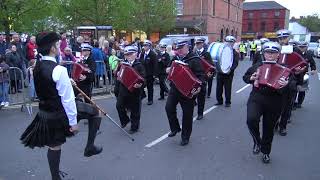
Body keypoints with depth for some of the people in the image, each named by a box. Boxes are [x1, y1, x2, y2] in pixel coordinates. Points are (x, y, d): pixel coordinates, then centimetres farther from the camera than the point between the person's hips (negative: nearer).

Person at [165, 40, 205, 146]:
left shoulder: (194, 59, -11)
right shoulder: (176, 58, 9)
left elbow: (201, 75, -15)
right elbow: (169, 68, 27)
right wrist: (168, 70, 6)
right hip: (174, 88, 6)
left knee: (187, 114, 5)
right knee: (169, 107, -4)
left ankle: (185, 137, 22)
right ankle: (175, 128, 20)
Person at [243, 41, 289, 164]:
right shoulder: (257, 66, 7)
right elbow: (245, 77, 18)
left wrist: (286, 84, -30)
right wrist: (251, 78, -4)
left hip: (274, 103, 0)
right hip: (256, 98, 1)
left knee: (269, 128, 12)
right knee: (251, 119, -26)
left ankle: (266, 152, 36)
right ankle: (257, 141, 5)